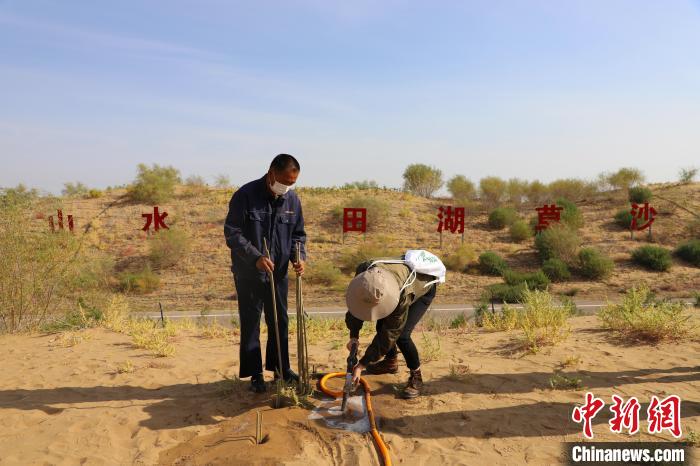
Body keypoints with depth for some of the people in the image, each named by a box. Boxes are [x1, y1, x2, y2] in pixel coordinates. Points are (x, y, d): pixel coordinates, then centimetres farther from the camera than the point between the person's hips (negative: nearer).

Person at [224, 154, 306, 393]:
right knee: (250, 324, 5)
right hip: (249, 274, -4)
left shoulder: (293, 200, -1)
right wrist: (255, 257, -24)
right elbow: (232, 233, -15)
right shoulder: (245, 195, -15)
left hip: (279, 273, 5)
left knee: (280, 322, 14)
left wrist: (299, 257, -10)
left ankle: (280, 367, 31)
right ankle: (254, 373, 20)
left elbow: (298, 234, 8)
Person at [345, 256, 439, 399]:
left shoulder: (402, 296, -44)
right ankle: (391, 362, 27)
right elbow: (356, 304, -14)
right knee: (382, 325, 1)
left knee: (401, 334, -19)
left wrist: (361, 365, -29)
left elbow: (389, 335, -34)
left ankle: (416, 376, 2)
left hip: (424, 287, -6)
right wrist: (354, 336, -18)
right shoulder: (364, 272, -33)